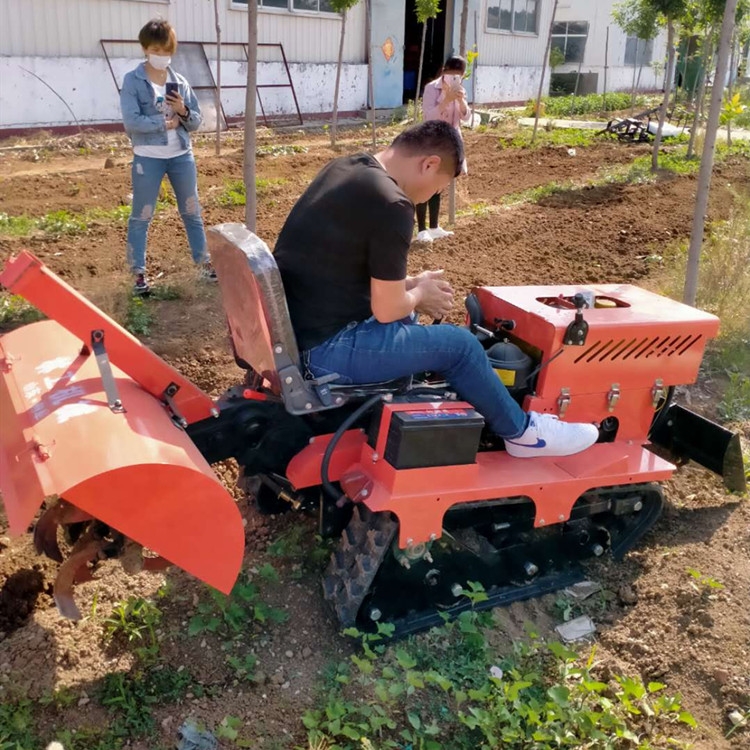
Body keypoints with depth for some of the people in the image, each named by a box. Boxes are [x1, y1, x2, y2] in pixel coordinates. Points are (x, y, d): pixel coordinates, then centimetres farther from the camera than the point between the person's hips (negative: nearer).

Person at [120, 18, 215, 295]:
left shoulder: (180, 82, 6)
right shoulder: (133, 81, -6)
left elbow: (196, 122, 7)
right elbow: (131, 122, -16)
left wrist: (184, 112, -13)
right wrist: (164, 123, -13)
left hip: (182, 156, 4)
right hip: (147, 159, -4)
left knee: (192, 212, 12)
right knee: (141, 216, 3)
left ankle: (204, 264, 24)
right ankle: (139, 273, 12)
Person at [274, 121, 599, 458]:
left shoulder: (343, 167, 8)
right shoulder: (391, 205, -21)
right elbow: (386, 310, -16)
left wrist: (408, 286, 15)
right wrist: (419, 294, 5)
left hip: (290, 326, 10)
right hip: (323, 346, -9)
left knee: (406, 320, 29)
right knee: (459, 344, 1)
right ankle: (520, 431, 22)